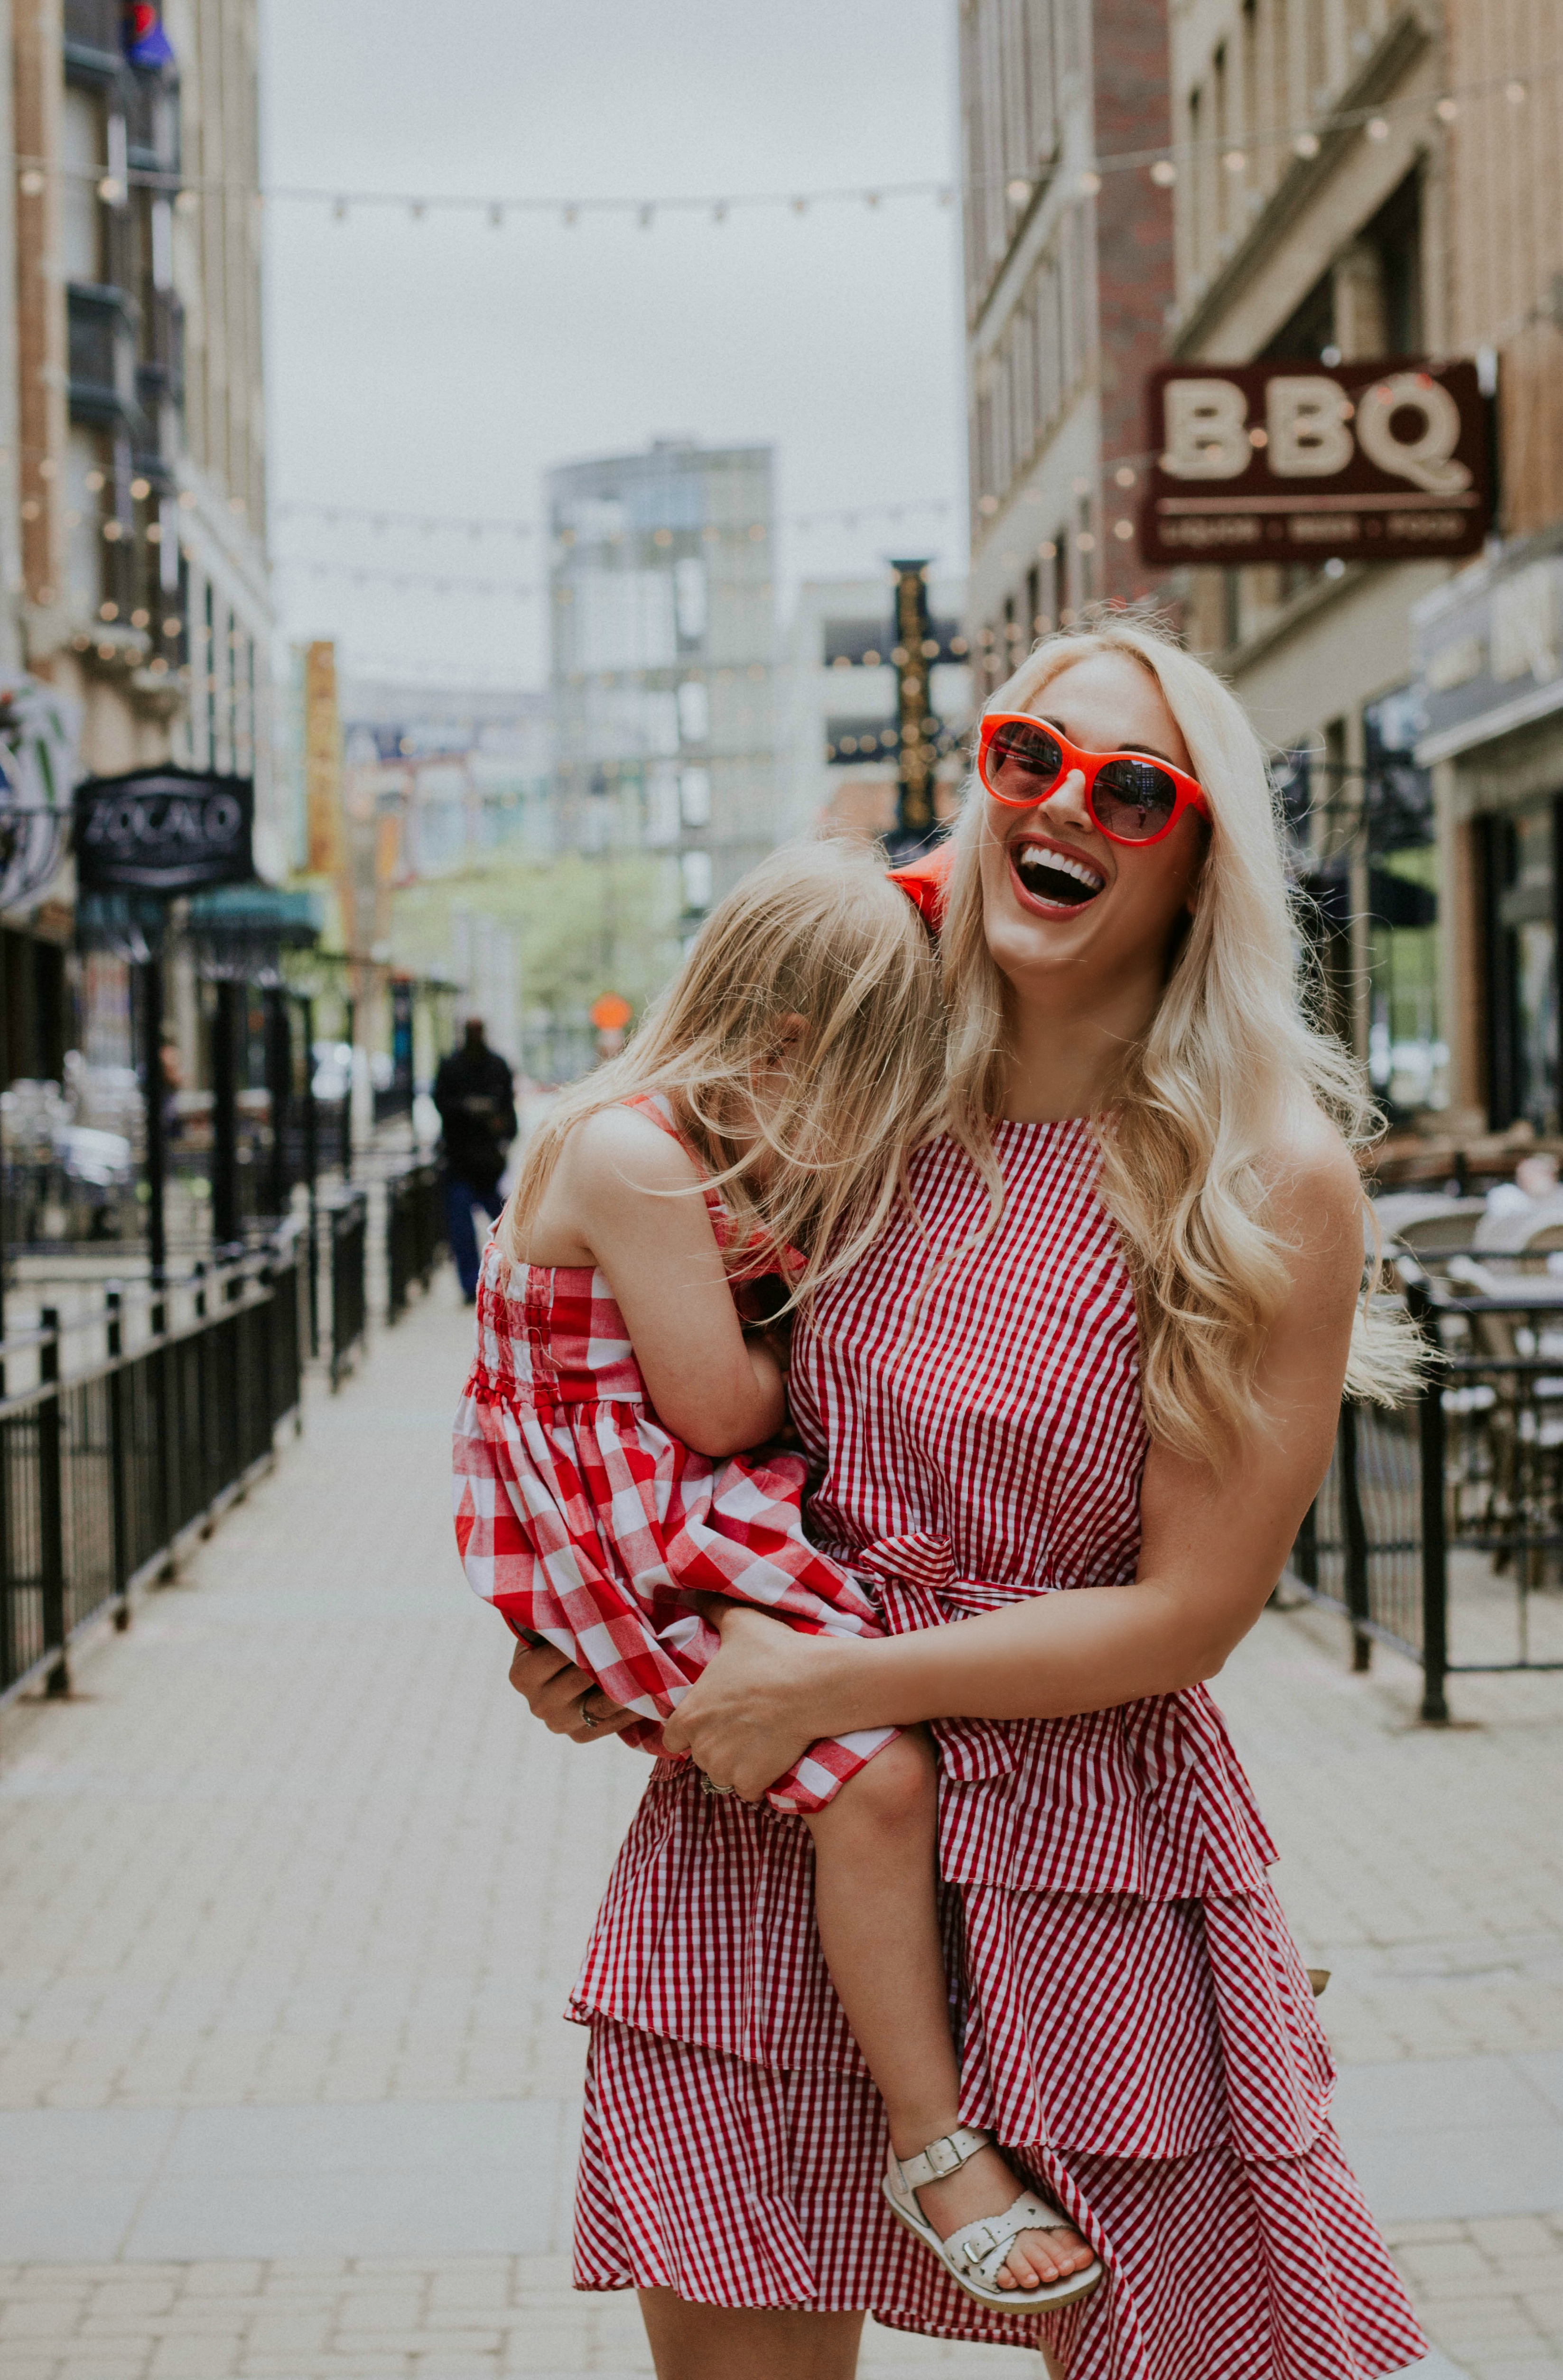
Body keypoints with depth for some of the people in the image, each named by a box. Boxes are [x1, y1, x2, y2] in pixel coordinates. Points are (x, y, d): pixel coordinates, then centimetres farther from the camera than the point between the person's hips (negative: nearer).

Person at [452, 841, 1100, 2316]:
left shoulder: (723, 1151, 11)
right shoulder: (633, 1154, -21)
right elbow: (719, 1403, -20)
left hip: (697, 1519, 10)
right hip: (620, 1544, -10)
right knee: (875, 1771, -19)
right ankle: (932, 2140, -7)